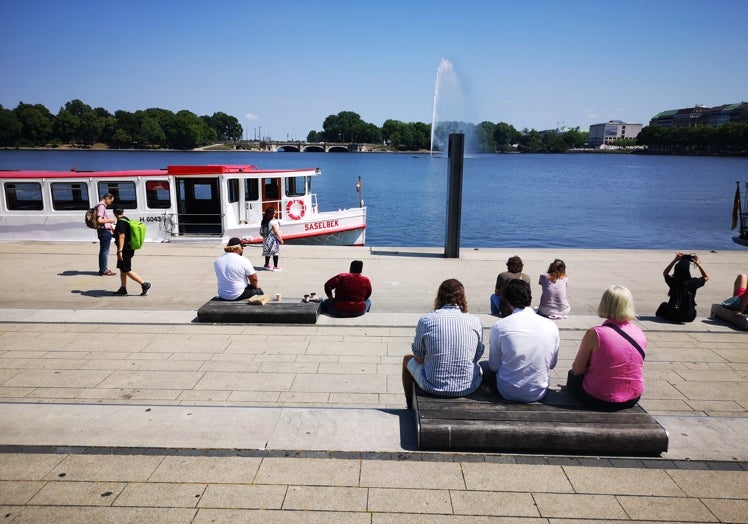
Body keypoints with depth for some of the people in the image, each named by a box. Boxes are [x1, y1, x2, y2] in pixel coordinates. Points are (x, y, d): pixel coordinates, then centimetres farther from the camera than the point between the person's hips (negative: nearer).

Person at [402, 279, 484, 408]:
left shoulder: (426, 321, -11)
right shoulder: (475, 322, -6)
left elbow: (418, 358, -1)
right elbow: (477, 356, 5)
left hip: (434, 387, -2)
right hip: (469, 387, 2)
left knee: (407, 360, 28)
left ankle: (411, 408, 47)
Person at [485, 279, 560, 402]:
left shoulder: (499, 326, -15)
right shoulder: (551, 326, -9)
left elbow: (494, 366, -4)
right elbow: (552, 364, 4)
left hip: (508, 393, -3)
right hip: (539, 393, 3)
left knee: (484, 365, 25)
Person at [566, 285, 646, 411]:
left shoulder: (594, 334, -20)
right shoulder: (640, 335, -5)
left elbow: (577, 370, -12)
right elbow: (630, 367, 10)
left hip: (599, 400, -4)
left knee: (572, 376, 25)